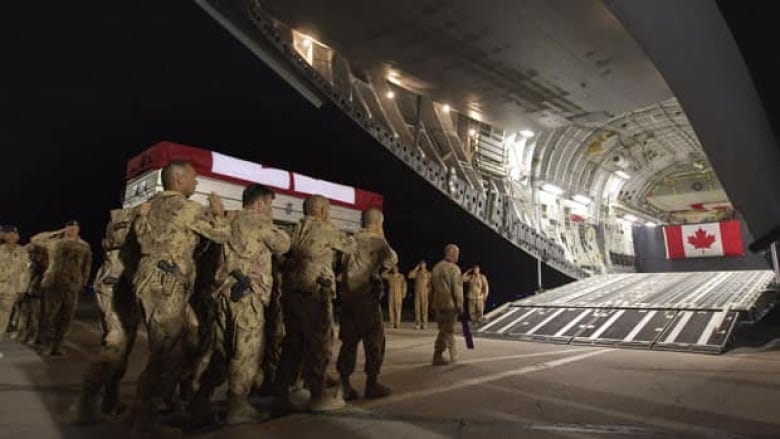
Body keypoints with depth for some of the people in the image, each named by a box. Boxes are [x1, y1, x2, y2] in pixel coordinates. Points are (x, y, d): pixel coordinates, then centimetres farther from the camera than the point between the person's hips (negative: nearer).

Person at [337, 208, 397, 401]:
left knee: (349, 339, 12)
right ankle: (372, 383, 9)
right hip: (366, 293, -6)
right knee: (375, 340, 6)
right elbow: (391, 260, -12)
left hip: (347, 293, 6)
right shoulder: (377, 240, -4)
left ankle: (343, 384, 12)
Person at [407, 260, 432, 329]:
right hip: (417, 293, 2)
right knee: (417, 308, -1)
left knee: (424, 308, -4)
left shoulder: (428, 273, 5)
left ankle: (424, 324, -1)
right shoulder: (417, 273, 12)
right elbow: (409, 276, -5)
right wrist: (416, 269, -3)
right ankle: (417, 324, 3)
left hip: (425, 293, -2)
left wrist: (430, 293, -7)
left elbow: (430, 284, 0)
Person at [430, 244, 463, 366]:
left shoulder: (436, 267, 12)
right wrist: (460, 305, -9)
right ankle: (437, 356, -2)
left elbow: (431, 286, 14)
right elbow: (457, 288, -15)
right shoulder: (454, 268, -11)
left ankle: (453, 354, 26)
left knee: (447, 329, 17)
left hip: (437, 304, 8)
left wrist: (432, 303, 18)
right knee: (446, 330, -2)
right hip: (450, 304, -8)